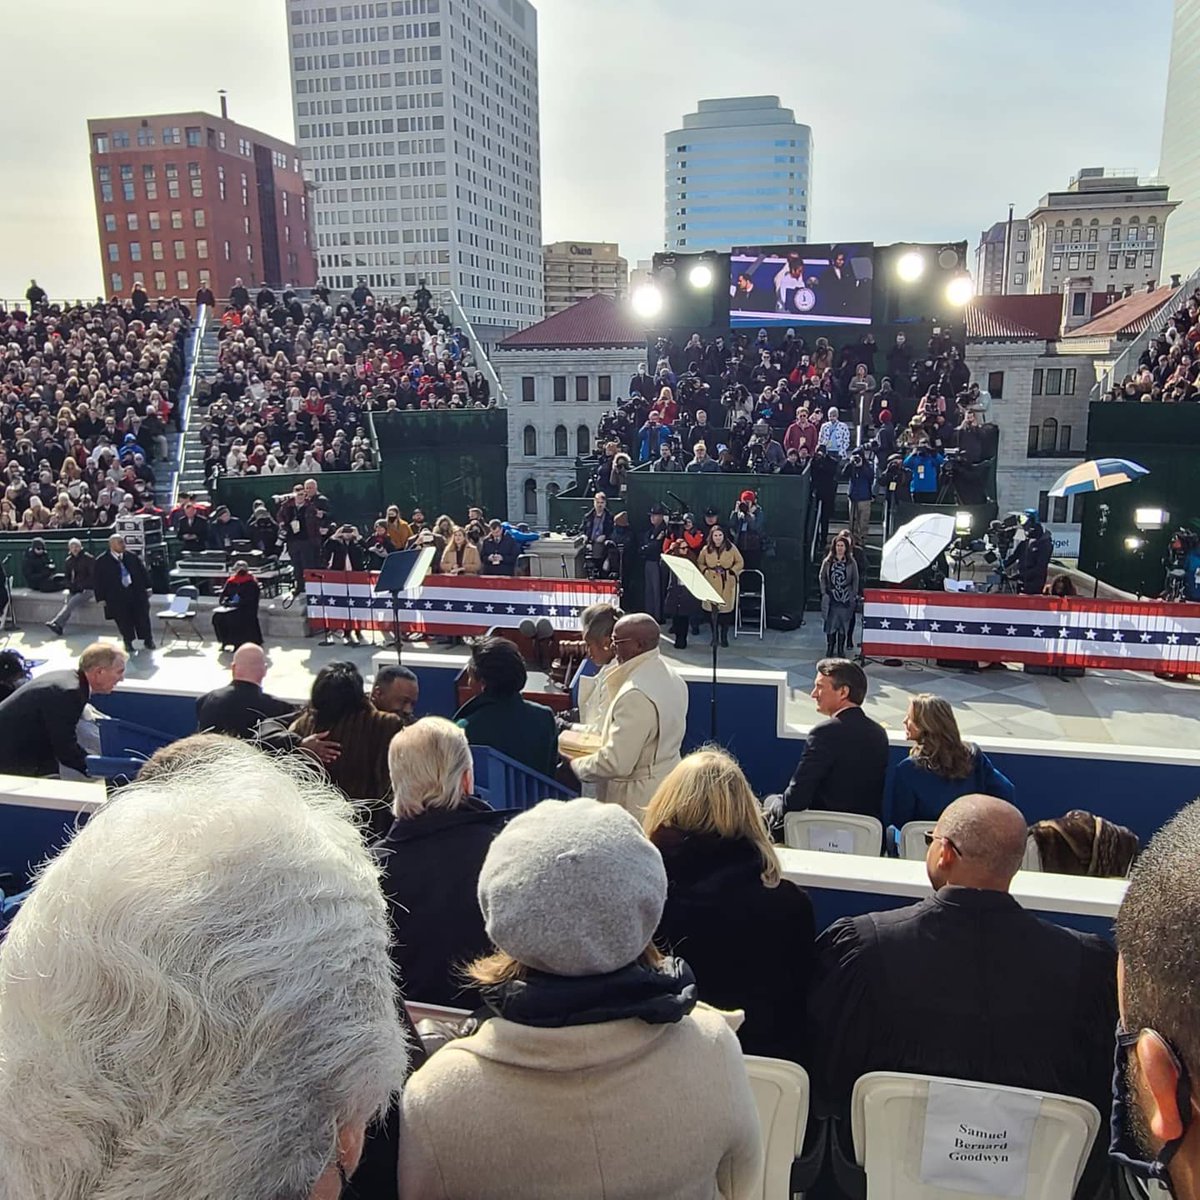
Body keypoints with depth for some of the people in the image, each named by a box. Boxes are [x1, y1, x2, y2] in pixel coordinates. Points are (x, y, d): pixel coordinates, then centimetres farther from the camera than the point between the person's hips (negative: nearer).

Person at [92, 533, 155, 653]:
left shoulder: (132, 556, 4)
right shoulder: (102, 561, -4)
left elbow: (142, 571, 11)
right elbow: (98, 581, -1)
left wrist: (147, 587, 9)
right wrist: (101, 598, -3)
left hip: (136, 592, 2)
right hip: (117, 596, -2)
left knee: (142, 617, 6)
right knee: (124, 621, 4)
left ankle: (148, 640, 21)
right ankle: (128, 643, 19)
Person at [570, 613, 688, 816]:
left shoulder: (636, 694, -26)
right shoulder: (667, 675, 3)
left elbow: (616, 763, -24)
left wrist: (575, 766, -10)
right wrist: (606, 734, 15)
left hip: (639, 800, -9)